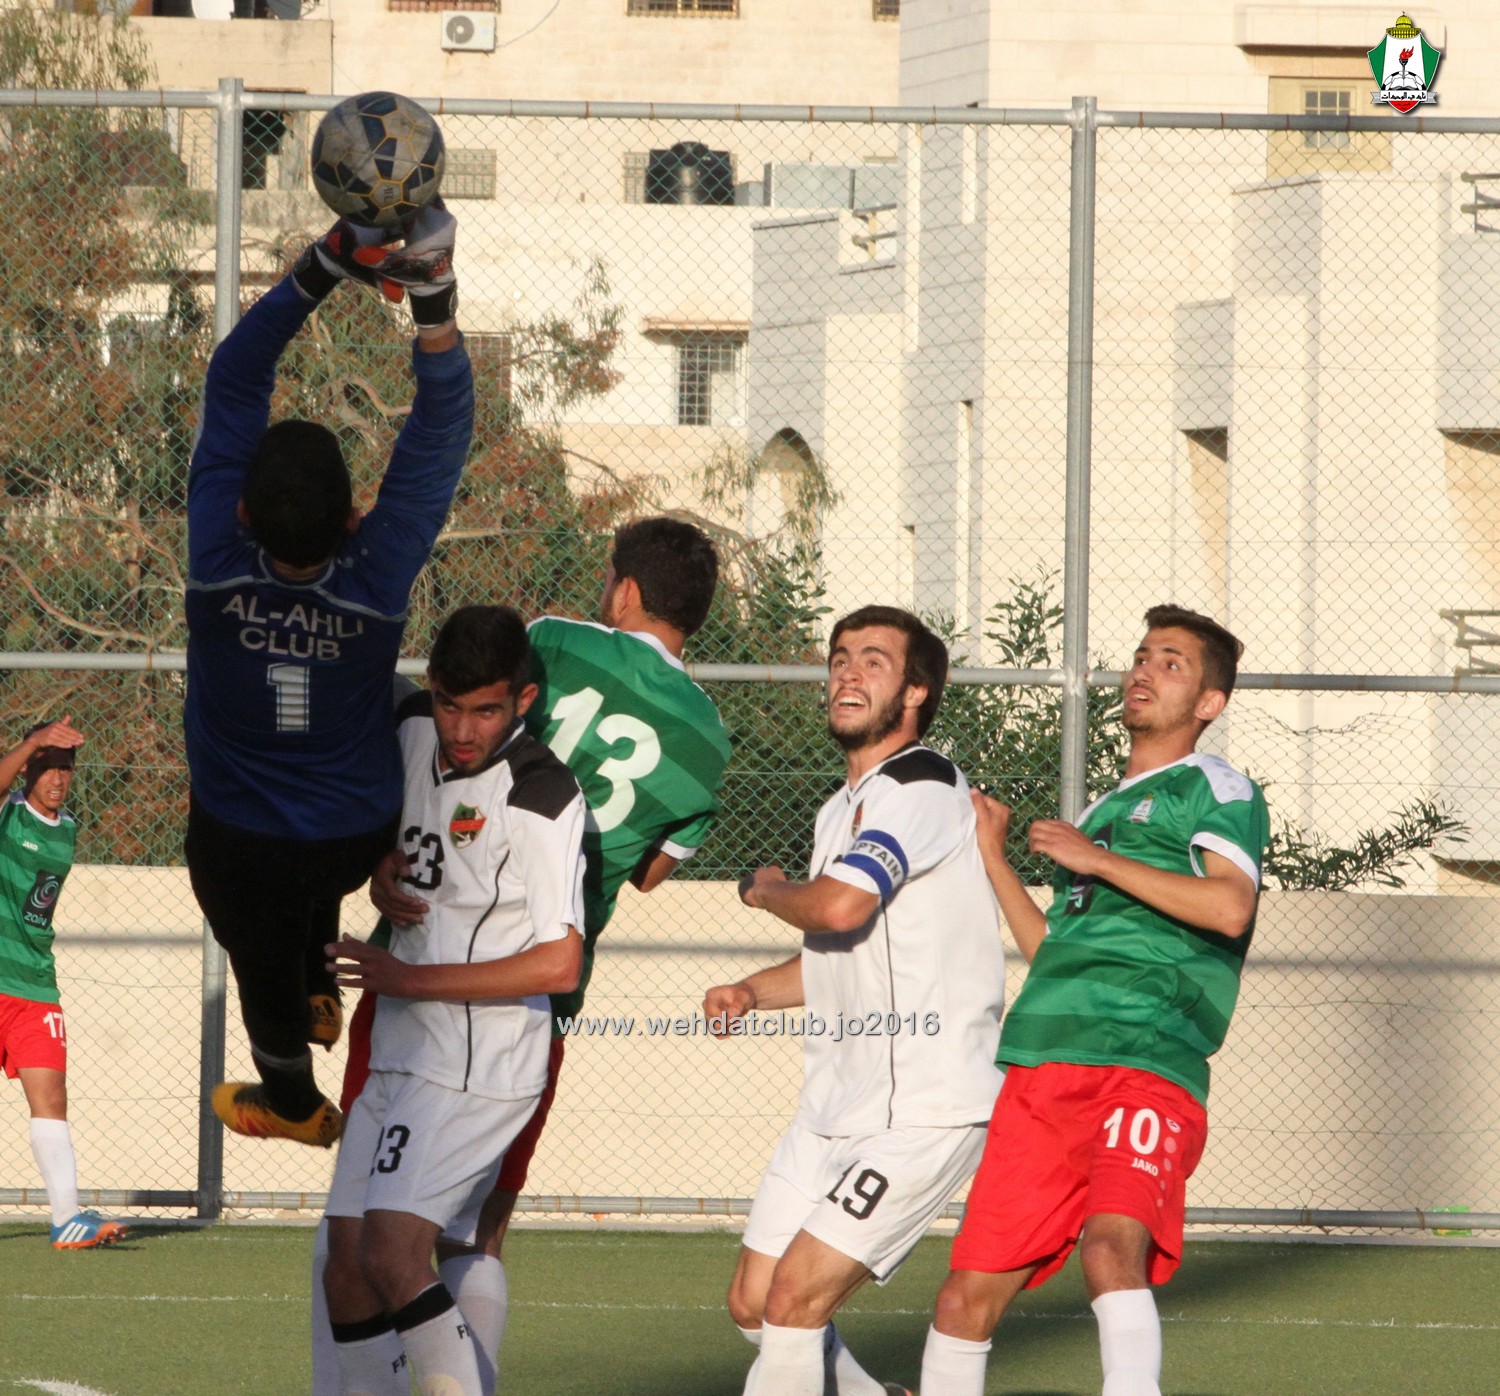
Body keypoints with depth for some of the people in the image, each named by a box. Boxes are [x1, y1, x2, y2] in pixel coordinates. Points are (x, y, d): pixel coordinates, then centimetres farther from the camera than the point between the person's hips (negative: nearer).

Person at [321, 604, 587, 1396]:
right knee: (346, 1268, 6)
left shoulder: (542, 797, -17)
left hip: (481, 1070, -8)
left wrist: (409, 979, -17)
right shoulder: (413, 732, 5)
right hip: (397, 1059, 8)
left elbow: (559, 966, -21)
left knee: (392, 1256, -20)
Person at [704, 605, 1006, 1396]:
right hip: (837, 1108, 9)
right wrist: (750, 993, 9)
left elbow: (840, 907, -29)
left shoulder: (921, 789, -14)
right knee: (754, 1303, 8)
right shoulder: (840, 811, 16)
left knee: (794, 1301, -14)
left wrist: (765, 890, -6)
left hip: (926, 1112, -9)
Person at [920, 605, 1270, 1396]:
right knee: (968, 1295, 5)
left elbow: (1229, 907, -14)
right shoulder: (1098, 813, 28)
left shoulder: (1214, 789, 5)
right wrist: (992, 856, 28)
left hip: (1146, 1071, -7)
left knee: (1111, 1248, -32)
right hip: (1042, 1074, 7)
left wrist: (1096, 858, -7)